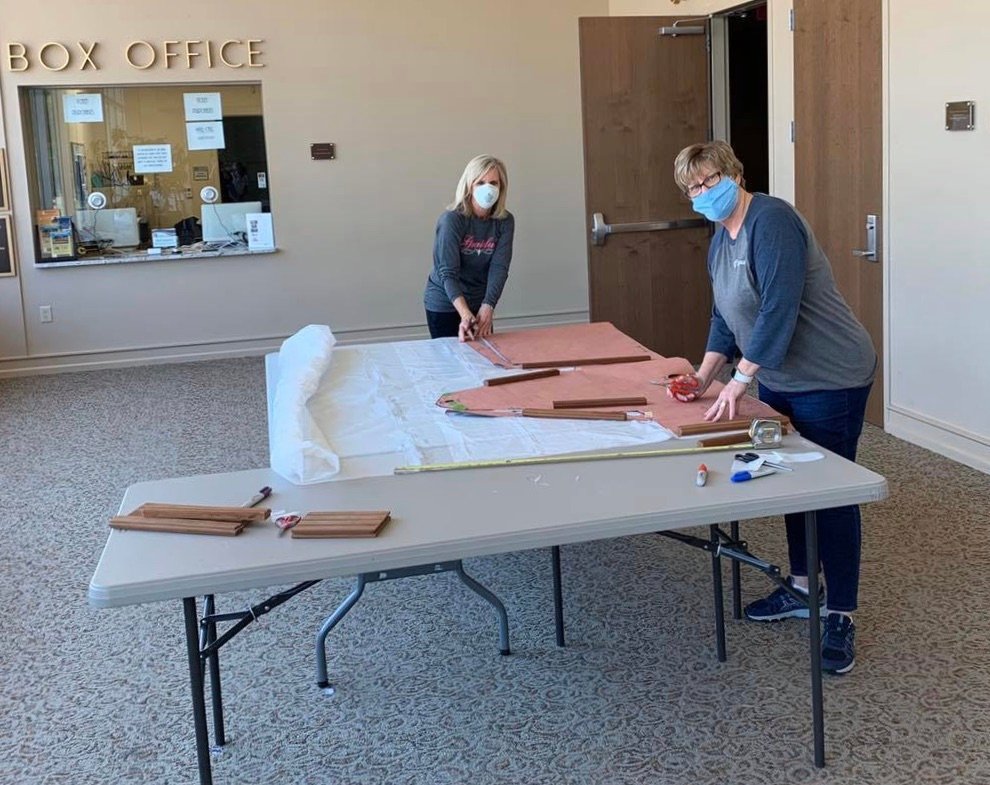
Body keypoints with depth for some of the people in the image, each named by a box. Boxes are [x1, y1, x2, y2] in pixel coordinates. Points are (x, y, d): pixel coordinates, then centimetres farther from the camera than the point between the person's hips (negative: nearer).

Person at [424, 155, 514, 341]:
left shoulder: (505, 221, -8)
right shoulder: (451, 219, -20)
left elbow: (499, 268, -14)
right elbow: (447, 272, -25)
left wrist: (487, 308, -29)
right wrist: (465, 315, -38)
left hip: (481, 303, 4)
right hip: (446, 303, -4)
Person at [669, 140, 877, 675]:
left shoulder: (771, 221, -20)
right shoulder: (720, 239, 9)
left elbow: (778, 310, -26)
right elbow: (724, 316, 17)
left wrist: (739, 381, -24)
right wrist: (704, 375, 7)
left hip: (830, 380, -9)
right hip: (777, 380, 9)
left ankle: (840, 617, 9)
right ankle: (801, 591, 31)